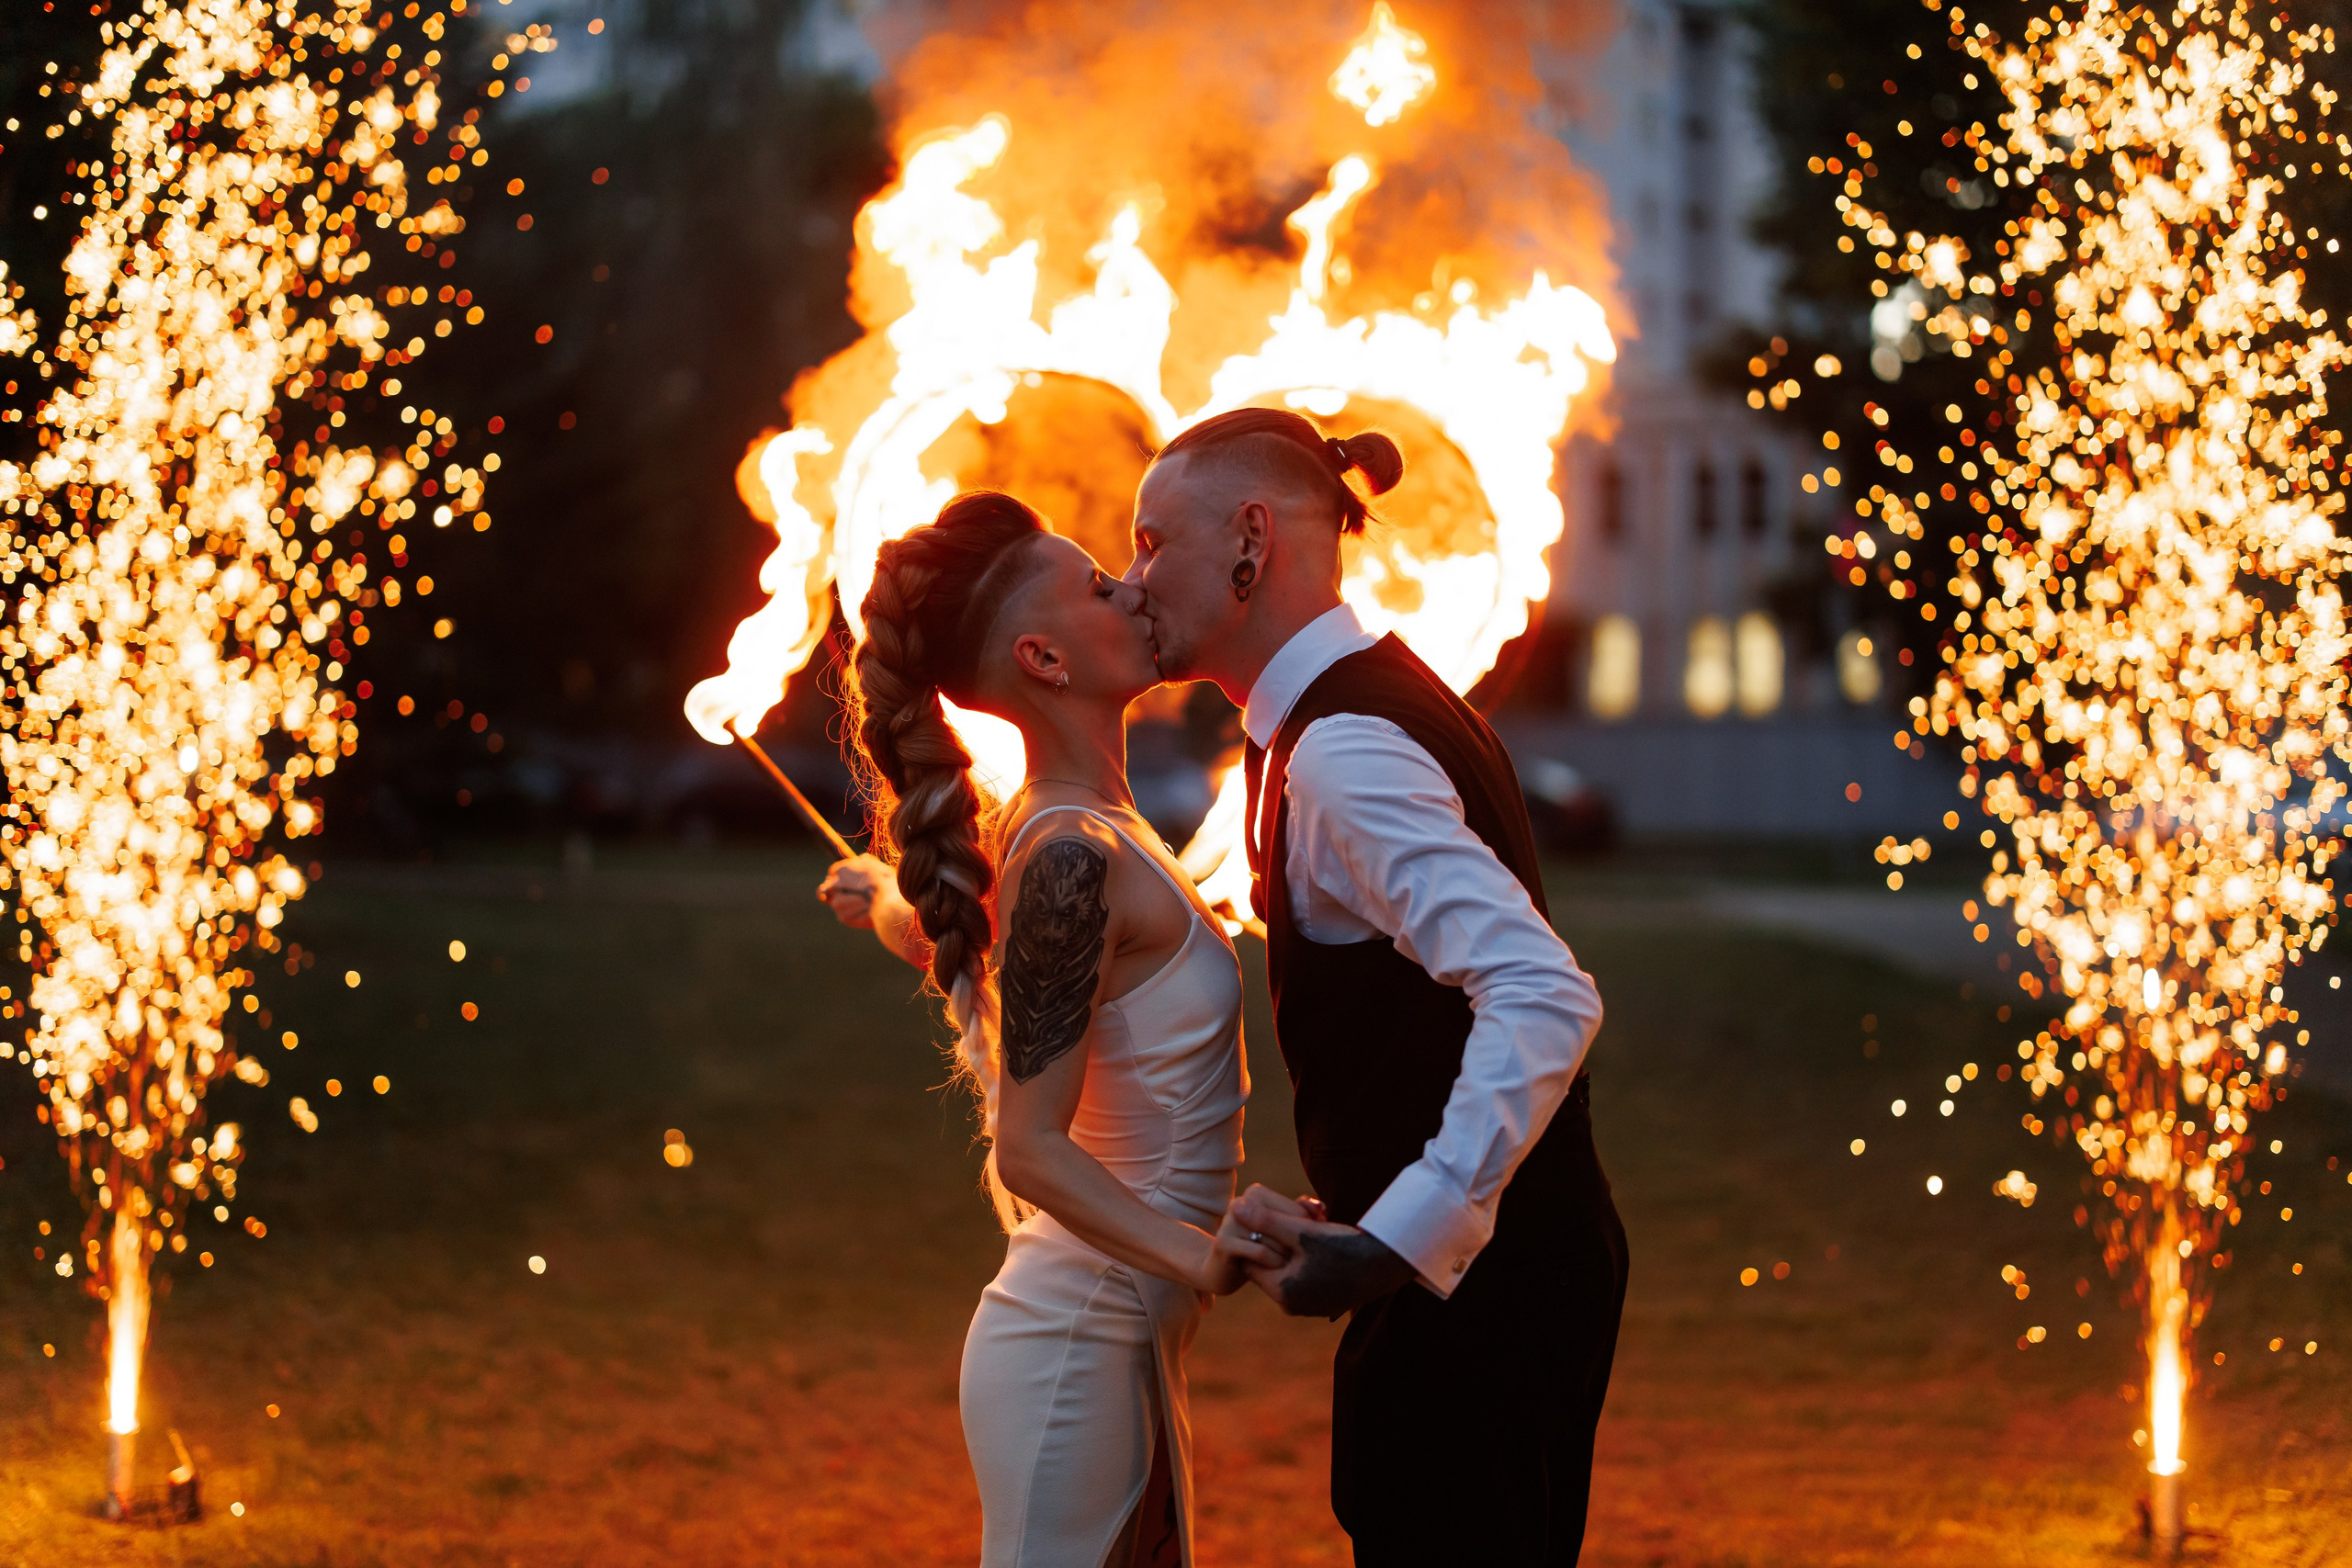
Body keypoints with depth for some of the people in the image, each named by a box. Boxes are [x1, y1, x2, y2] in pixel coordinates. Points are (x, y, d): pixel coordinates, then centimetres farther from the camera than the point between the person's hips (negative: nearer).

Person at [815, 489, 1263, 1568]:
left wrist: (889, 897, 52)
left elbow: (942, 941, 29)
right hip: (1077, 1348, -10)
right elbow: (1031, 1149, -25)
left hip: (1120, 1339, 10)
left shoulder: (1055, 829, 8)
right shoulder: (1073, 861, -21)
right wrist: (1205, 1259, -37)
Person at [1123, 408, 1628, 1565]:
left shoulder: (1340, 753, -19)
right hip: (1519, 1259, 10)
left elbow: (1546, 998, -31)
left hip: (1465, 1291, -10)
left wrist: (1393, 1244, -30)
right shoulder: (1377, 705, 13)